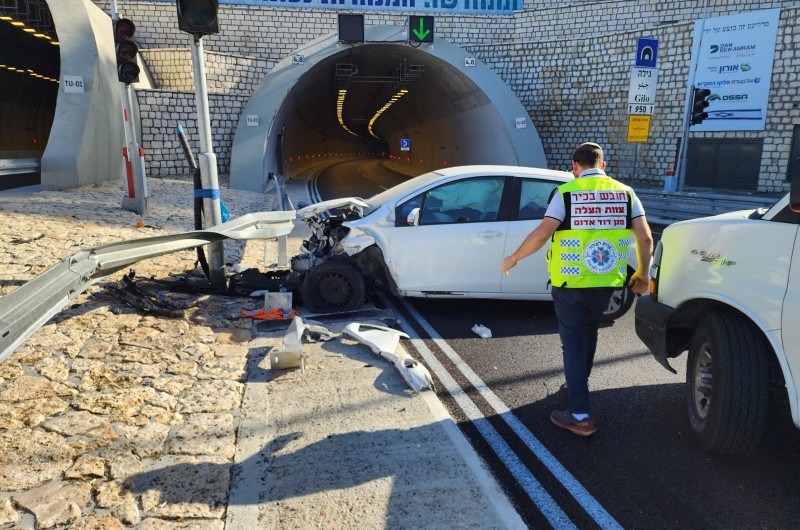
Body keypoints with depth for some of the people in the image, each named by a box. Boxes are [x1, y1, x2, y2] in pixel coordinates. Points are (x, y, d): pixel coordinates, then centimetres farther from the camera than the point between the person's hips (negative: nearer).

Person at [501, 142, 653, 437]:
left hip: (570, 282, -4)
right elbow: (645, 238, -1)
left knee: (573, 343, 3)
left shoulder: (566, 192, -7)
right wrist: (642, 273, 13)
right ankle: (578, 384, 46)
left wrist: (514, 258, -3)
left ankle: (580, 416, 2)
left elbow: (542, 234, -17)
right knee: (589, 333, 26)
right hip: (606, 281, 4)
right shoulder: (624, 193, 4)